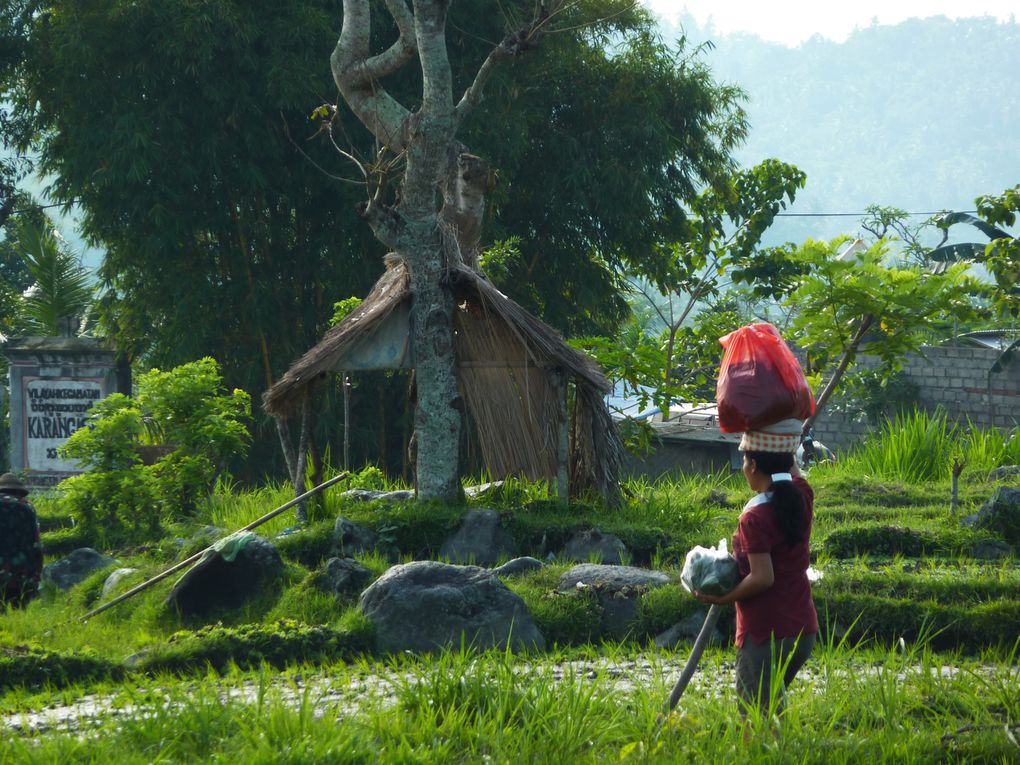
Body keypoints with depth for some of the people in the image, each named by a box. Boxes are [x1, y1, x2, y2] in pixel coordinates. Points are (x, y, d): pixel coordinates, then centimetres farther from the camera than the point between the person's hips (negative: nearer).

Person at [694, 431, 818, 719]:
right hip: (803, 629, 8)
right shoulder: (801, 498, 2)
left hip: (765, 634, -8)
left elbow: (762, 578, -23)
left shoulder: (755, 517, -18)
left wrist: (723, 598, -10)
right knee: (773, 710, 19)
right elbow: (791, 468, 24)